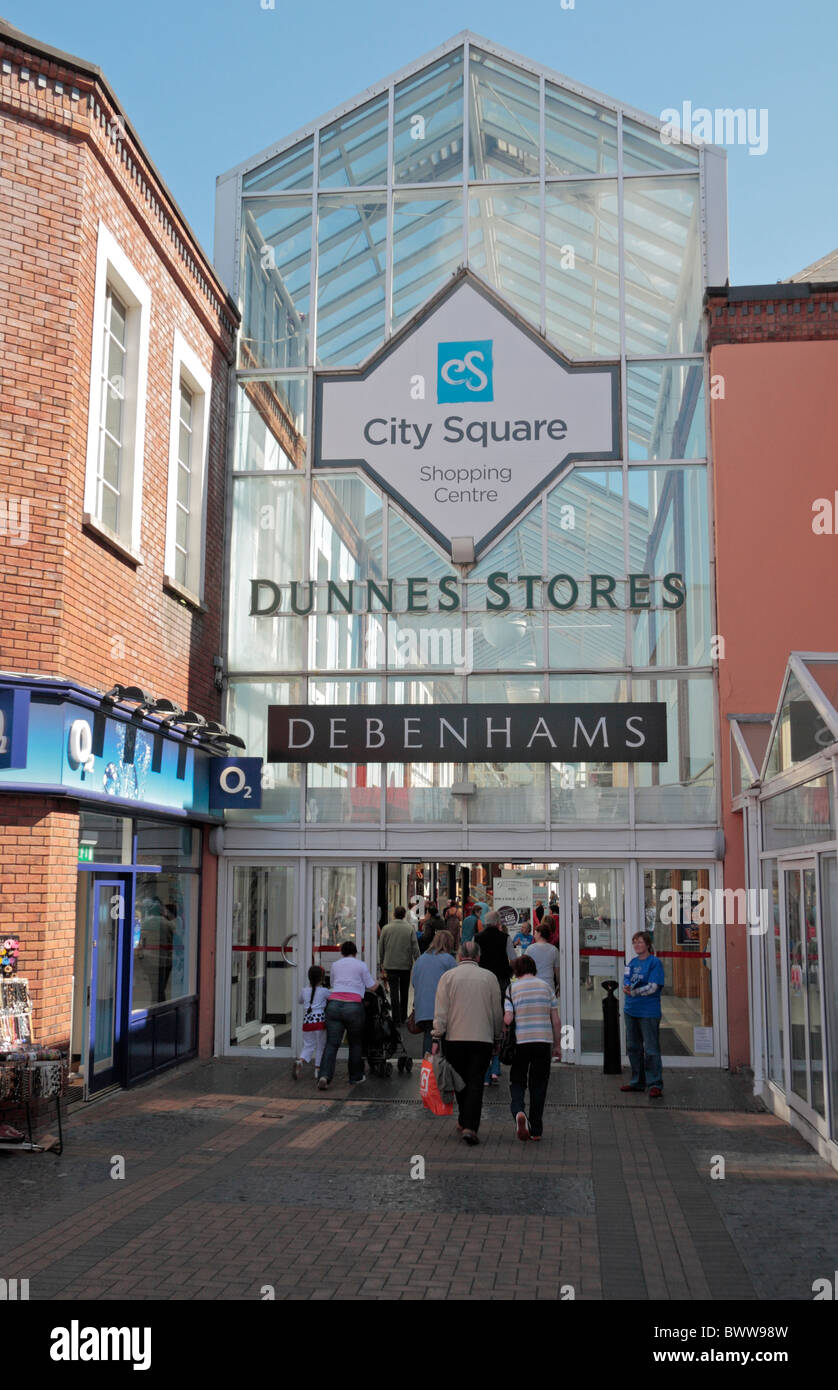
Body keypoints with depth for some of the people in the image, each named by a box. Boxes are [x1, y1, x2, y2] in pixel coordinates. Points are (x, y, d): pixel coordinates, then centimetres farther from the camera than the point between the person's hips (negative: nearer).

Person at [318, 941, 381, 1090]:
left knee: (332, 1043, -1)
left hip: (334, 1005, 2)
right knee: (355, 1043, 14)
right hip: (353, 1007, -2)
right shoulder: (360, 965, 8)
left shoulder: (335, 965, 17)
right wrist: (378, 982, 34)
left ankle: (324, 1075, -18)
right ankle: (355, 1077, 21)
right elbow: (372, 987, 12)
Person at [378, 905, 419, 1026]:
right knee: (404, 992, 17)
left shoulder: (386, 928, -2)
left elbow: (381, 947, 3)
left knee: (394, 993, 0)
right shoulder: (409, 928, -4)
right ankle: (403, 1017, 26)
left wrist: (381, 964, 13)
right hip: (406, 965, 1)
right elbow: (415, 948, -5)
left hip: (390, 965, -1)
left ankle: (396, 1020, -5)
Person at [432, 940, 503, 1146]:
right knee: (475, 1082, -1)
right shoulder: (489, 977, 4)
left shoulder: (448, 976, 1)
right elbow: (497, 1012, 9)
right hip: (482, 1039, 0)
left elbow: (441, 1011, -3)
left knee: (460, 1081, 14)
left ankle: (464, 1122, 26)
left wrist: (436, 1038, -1)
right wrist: (497, 1039, 19)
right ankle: (470, 1126, -11)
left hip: (455, 1038, 0)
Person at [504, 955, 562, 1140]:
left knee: (517, 1082, 11)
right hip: (544, 1041, 2)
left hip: (520, 1042, -2)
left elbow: (507, 1019, -10)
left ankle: (518, 1111, -18)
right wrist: (557, 1045, 15)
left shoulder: (512, 988, -1)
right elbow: (556, 1020, 7)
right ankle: (536, 1130, 14)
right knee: (539, 1085, 11)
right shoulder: (545, 987, 7)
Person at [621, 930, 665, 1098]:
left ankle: (655, 1085, -2)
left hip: (648, 1012, -7)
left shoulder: (655, 962, -6)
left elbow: (653, 987, -14)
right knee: (633, 1048, 13)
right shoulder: (632, 962, 14)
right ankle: (638, 1082, 23)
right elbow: (626, 981, 8)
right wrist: (626, 988, -15)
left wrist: (634, 991, -22)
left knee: (651, 1049, -6)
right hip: (631, 1010, 7)